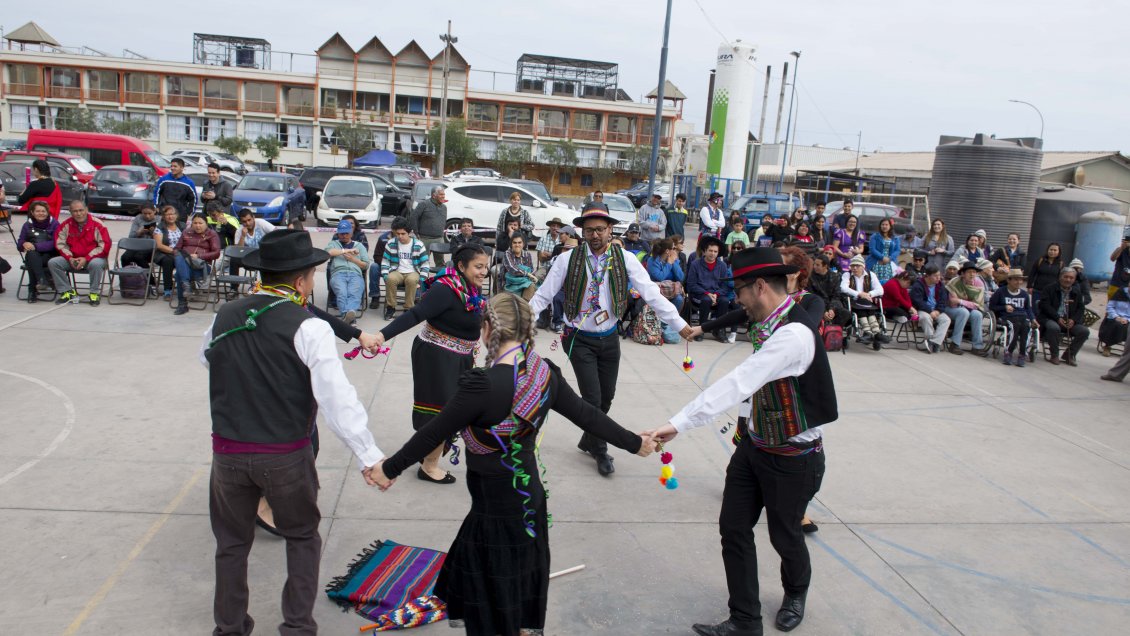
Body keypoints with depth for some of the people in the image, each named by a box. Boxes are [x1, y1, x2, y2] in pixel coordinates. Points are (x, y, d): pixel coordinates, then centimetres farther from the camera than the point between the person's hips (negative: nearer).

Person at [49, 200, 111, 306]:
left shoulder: (97, 224, -9)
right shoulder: (66, 225, 3)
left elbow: (105, 245, -13)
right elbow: (60, 244, 7)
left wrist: (86, 259, -17)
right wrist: (70, 258, -11)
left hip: (93, 258, -4)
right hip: (72, 259, 5)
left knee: (96, 264, -38)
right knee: (52, 263, -14)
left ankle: (94, 293, -17)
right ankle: (68, 292, -5)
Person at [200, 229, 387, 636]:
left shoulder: (225, 317, 0)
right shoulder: (308, 328, -16)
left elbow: (206, 358, 21)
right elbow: (337, 397, -21)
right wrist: (369, 456, -18)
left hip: (228, 451, 4)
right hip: (285, 456, -3)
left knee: (232, 542, 20)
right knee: (302, 536, 18)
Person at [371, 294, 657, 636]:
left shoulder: (481, 385, -26)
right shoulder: (546, 375, -7)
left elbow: (434, 433, -17)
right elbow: (588, 416, 2)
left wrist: (390, 468, -3)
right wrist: (634, 443, 17)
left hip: (497, 511, -6)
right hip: (530, 502, 7)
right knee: (521, 588, 26)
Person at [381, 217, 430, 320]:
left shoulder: (418, 245, 1)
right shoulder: (391, 244, 5)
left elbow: (425, 264, 3)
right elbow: (385, 261, 9)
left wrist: (421, 280, -8)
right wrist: (385, 276, -7)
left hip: (413, 272, -1)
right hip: (397, 272, 1)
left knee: (412, 280, -38)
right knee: (390, 279, -35)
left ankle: (409, 308, -23)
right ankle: (390, 307, -17)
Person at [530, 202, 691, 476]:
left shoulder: (624, 259, -6)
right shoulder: (568, 260, -10)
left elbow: (651, 293, -8)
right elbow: (543, 296, -6)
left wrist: (680, 324, -11)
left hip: (609, 338, 3)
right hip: (580, 339, -3)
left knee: (606, 397, 13)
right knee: (592, 398, -4)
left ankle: (588, 440, 39)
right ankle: (600, 451, 20)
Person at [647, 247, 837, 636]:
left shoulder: (794, 334, -30)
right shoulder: (770, 326, -1)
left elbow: (737, 385, -37)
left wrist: (678, 424, -39)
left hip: (793, 458, -7)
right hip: (754, 445, 7)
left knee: (784, 535, 15)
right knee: (733, 528, 6)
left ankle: (795, 593, 47)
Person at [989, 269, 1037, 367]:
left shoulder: (1024, 294, 22)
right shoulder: (1001, 292, 9)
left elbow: (1028, 309, 25)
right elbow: (991, 306, 8)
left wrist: (1033, 319, 7)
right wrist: (1004, 307, -6)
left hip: (1022, 317, 3)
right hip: (1006, 317, -3)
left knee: (1025, 326, -33)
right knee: (1015, 325, -37)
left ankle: (1022, 355, -27)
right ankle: (1008, 352, -28)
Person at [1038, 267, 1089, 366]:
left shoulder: (1076, 292, 14)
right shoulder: (1050, 289, 0)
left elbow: (1080, 309, 11)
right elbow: (1045, 305, -10)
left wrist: (1073, 320, -10)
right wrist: (1057, 318, -20)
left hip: (1070, 321, 5)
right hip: (1051, 319, -5)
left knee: (1085, 331, -17)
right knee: (1054, 327, -37)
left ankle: (1069, 354, 2)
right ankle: (1055, 355, -15)